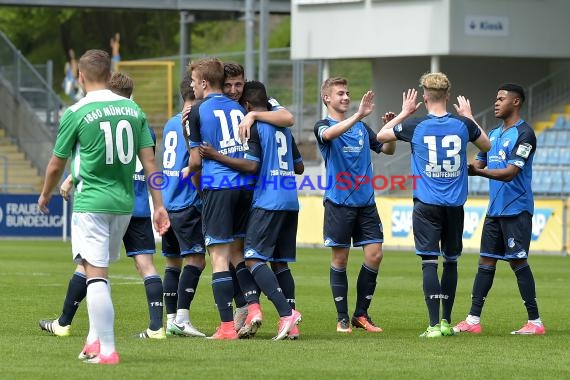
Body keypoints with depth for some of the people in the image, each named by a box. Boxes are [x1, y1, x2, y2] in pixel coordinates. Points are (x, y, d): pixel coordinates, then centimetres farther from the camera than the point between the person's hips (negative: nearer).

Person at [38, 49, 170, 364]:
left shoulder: (76, 113, -7)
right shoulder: (133, 109, 6)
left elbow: (56, 165, 2)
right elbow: (149, 161, 5)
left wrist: (45, 196, 21)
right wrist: (159, 206, 8)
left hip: (91, 203, -5)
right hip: (124, 203, 5)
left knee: (96, 275, -6)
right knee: (99, 273, 20)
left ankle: (106, 350, -11)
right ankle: (96, 338, 20)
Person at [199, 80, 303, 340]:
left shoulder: (253, 127, -6)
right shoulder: (283, 128, 18)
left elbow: (252, 165, -16)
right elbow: (299, 167, 22)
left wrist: (216, 156, -14)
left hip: (267, 201, -8)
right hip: (290, 202, 8)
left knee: (253, 258, -9)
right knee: (280, 262, 10)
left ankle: (286, 312, -23)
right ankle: (290, 326, 3)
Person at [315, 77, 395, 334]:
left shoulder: (361, 127, 15)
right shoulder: (323, 126, -1)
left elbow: (387, 149, 19)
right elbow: (329, 134, -26)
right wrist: (358, 115, -38)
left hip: (365, 202, 4)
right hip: (339, 203, -4)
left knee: (374, 255, -3)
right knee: (340, 259, 0)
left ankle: (361, 314, 9)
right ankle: (342, 318, 8)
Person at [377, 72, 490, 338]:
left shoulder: (415, 126, -7)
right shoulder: (463, 124, -2)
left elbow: (381, 136, 10)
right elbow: (487, 146, 18)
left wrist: (404, 113, 20)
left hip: (426, 205, -2)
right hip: (455, 206, 2)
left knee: (429, 262, -5)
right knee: (451, 261, 14)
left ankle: (434, 324, -14)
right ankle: (446, 322, 20)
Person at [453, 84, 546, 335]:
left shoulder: (524, 134, -11)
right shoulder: (494, 134, 16)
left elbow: (510, 172, -19)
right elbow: (478, 164, 17)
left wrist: (478, 171, -28)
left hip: (516, 209, -8)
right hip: (495, 209, 8)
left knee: (518, 262, -7)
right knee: (486, 262, 7)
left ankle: (535, 322, -2)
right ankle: (473, 320, 8)